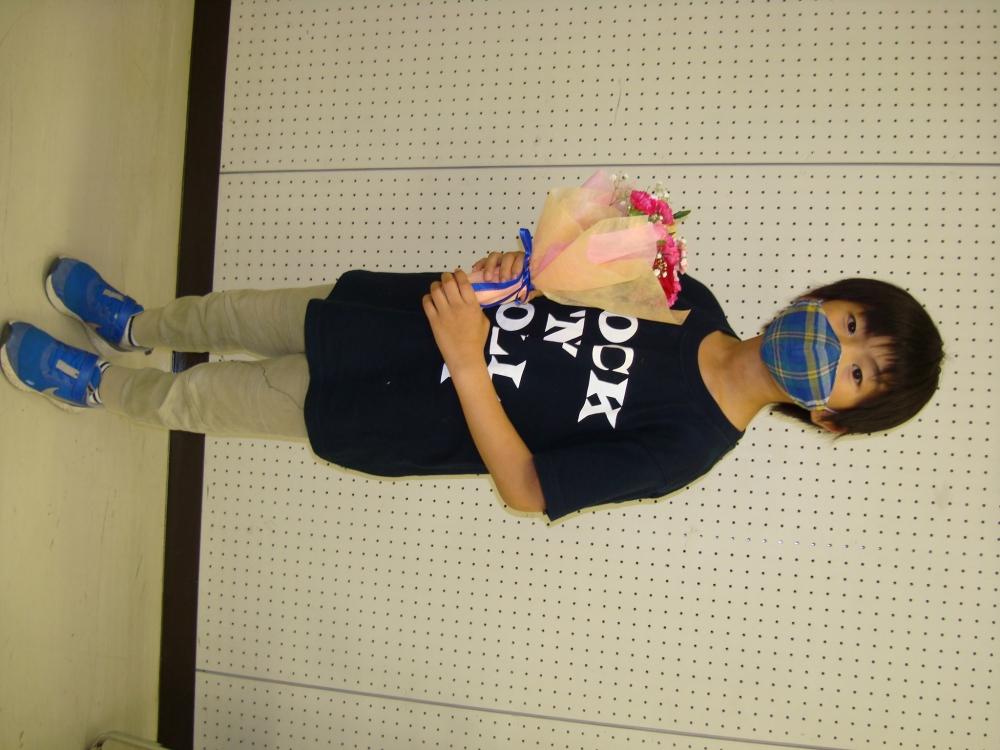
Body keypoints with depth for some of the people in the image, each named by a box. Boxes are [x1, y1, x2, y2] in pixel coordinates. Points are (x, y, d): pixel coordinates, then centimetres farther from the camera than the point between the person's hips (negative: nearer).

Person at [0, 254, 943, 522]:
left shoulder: (683, 448, -23)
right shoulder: (682, 299, -7)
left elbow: (526, 488, -24)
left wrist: (467, 359, -36)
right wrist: (515, 264, -19)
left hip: (390, 417, -4)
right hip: (386, 307, 4)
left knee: (193, 396, 9)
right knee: (230, 314, 16)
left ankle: (94, 383, 41)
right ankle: (127, 322, 50)